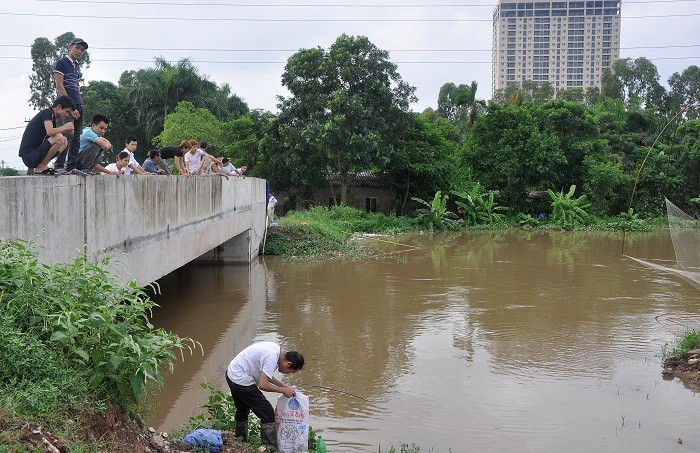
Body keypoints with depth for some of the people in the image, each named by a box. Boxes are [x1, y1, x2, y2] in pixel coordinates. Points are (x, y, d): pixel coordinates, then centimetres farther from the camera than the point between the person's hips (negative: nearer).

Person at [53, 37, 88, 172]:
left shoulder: (77, 66, 21)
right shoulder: (61, 63, -2)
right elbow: (59, 86, -10)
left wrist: (80, 104, 10)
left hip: (78, 105, 8)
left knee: (76, 138, 6)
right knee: (68, 135, -18)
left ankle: (72, 165, 9)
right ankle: (59, 165, -17)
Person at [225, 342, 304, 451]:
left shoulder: (276, 349, 3)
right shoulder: (272, 357, -26)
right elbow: (262, 385, -26)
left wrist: (283, 386, 10)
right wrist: (283, 390, -16)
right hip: (241, 381, -10)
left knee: (242, 409, 29)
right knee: (267, 413, -5)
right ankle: (271, 448, 1)